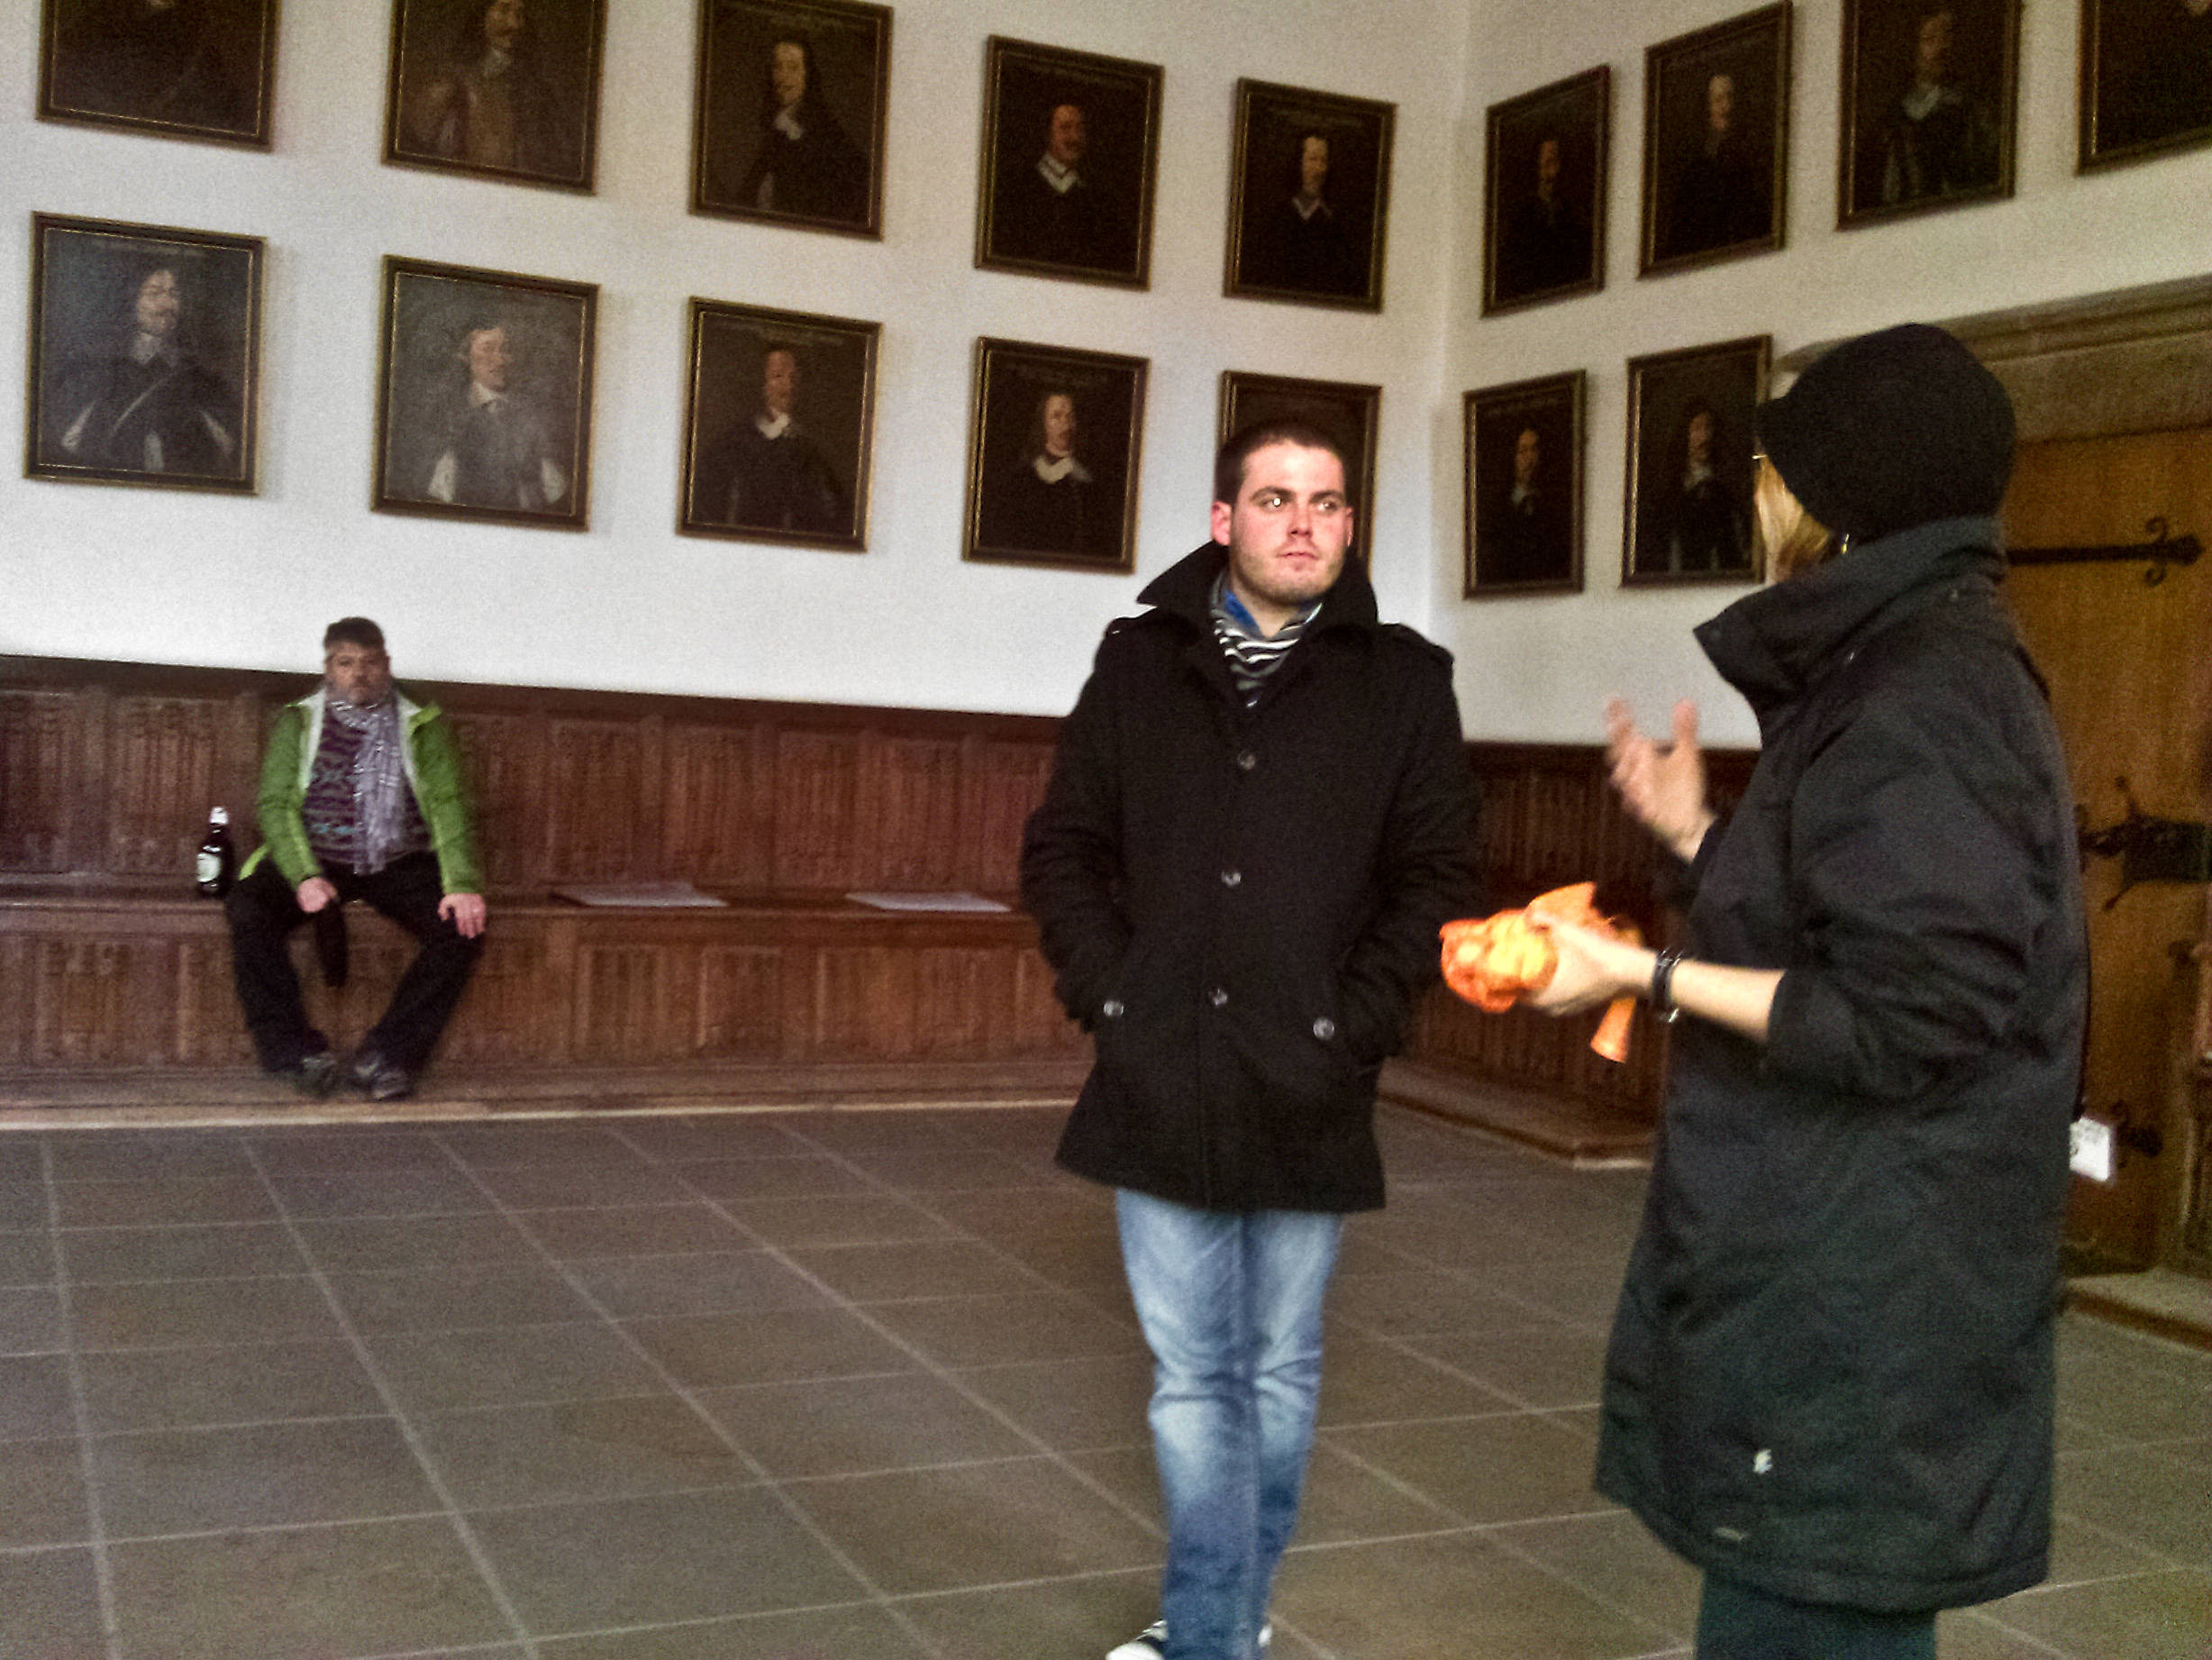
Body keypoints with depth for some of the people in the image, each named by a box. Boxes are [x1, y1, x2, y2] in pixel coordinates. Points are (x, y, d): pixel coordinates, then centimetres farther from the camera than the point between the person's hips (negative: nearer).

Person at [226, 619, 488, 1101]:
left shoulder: (423, 726, 9)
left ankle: (385, 1057, -21)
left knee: (463, 925, -25)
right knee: (248, 911, -29)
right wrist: (304, 876, -19)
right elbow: (275, 804, 0)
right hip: (315, 859, 0)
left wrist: (462, 883, -18)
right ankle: (297, 1052, -21)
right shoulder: (297, 722, 9)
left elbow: (448, 805, -1)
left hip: (397, 864, 1)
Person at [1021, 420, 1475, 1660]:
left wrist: (1351, 1026, -10)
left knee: (1277, 1373, 12)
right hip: (1158, 1086, 1)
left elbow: (1433, 875, 0)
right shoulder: (1141, 663, 5)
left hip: (1306, 1097, -1)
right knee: (1193, 1378, 7)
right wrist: (1109, 994, -4)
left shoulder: (1403, 679, 1)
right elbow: (1064, 848, 7)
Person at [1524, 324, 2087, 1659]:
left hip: (1859, 1295, -10)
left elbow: (1899, 1017, -23)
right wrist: (1697, 836, 20)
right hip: (1833, 1264, 10)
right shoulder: (1907, 670, 14)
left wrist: (1642, 974, -17)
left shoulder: (1922, 699, -18)